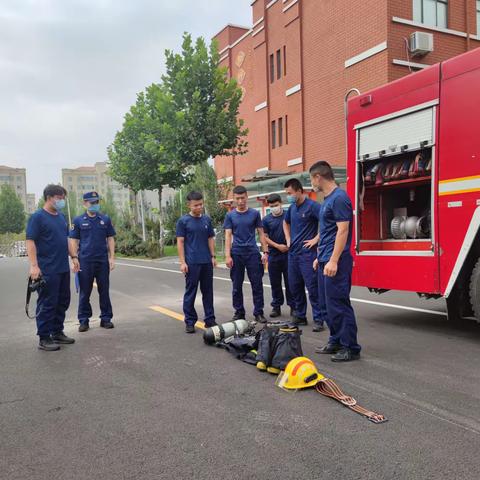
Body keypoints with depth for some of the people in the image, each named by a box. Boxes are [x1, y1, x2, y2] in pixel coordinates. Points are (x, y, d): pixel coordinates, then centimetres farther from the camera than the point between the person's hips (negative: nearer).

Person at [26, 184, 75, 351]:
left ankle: (57, 332, 25)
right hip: (48, 270, -8)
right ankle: (44, 338, 7)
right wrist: (34, 265, -21)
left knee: (63, 302, 13)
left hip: (63, 268, 8)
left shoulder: (61, 217, 15)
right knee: (47, 304, -2)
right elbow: (30, 241, -14)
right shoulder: (37, 217, -9)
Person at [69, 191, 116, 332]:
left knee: (104, 291, 7)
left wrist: (112, 257, 0)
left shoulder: (105, 219, 7)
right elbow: (73, 241, 3)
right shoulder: (78, 220, 3)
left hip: (103, 260, 1)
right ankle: (84, 320, 16)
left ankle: (106, 318, 17)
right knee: (85, 292, 6)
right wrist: (74, 258, -7)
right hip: (85, 261, -1)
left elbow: (110, 239, 8)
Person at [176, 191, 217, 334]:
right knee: (190, 293, 3)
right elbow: (180, 242, -4)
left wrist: (213, 256, 5)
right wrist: (182, 262, -10)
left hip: (207, 262, 4)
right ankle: (190, 322, 12)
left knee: (208, 291, 10)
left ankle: (210, 319, 19)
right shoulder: (183, 221, -2)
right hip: (192, 263, -4)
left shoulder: (207, 219, 9)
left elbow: (211, 239, 13)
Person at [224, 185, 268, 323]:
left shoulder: (255, 213, 5)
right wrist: (228, 256, -8)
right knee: (237, 285, 7)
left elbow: (261, 233, 7)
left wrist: (265, 251, -1)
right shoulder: (230, 215, 5)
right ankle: (239, 312, 19)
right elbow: (228, 236, 1)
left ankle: (258, 313, 11)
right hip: (236, 254, 0)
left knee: (257, 284, 1)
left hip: (253, 253, 0)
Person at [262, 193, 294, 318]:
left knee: (290, 282, 3)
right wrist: (278, 246, -9)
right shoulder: (266, 219, 4)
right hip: (274, 255, 2)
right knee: (275, 283, 7)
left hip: (288, 254, -2)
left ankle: (293, 305, 12)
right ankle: (276, 306, 17)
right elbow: (265, 237, 3)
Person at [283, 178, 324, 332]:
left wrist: (316, 239, -16)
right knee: (295, 287, 12)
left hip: (307, 253, -8)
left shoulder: (312, 206, -11)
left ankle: (318, 320, 0)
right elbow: (286, 223, 31)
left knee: (312, 287, -7)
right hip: (293, 253, 8)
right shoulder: (292, 207, 12)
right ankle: (300, 316, 23)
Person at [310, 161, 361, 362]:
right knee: (327, 304, 14)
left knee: (339, 304, -5)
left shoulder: (339, 198, -13)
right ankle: (336, 341, 24)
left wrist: (333, 260, -23)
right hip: (325, 261, 10)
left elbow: (343, 230, -19)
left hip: (335, 262, -10)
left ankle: (351, 348, 4)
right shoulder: (327, 199, 16)